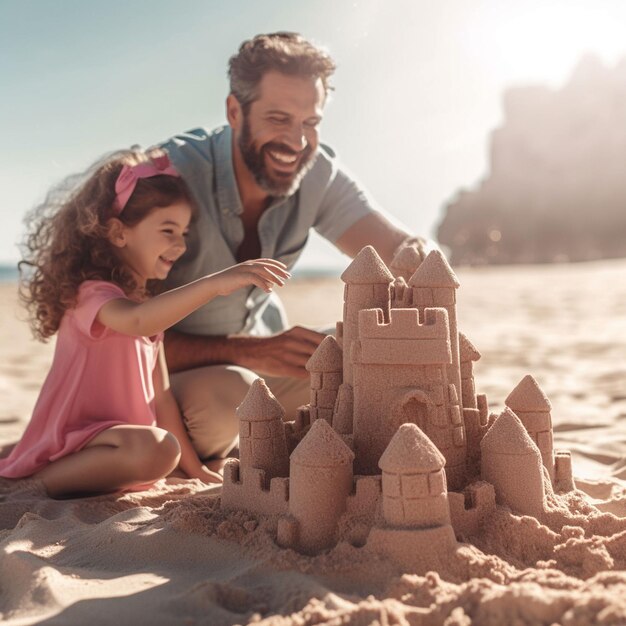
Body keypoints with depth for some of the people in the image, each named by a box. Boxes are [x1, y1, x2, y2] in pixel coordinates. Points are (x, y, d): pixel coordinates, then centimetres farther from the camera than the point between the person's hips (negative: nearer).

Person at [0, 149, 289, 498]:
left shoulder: (151, 302, 11)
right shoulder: (91, 294, -17)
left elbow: (160, 395, 11)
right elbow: (137, 321, -42)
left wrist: (194, 467, 8)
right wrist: (215, 283, -49)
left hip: (122, 430, 9)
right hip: (73, 442, -9)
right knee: (156, 450, -34)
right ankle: (43, 482, -14)